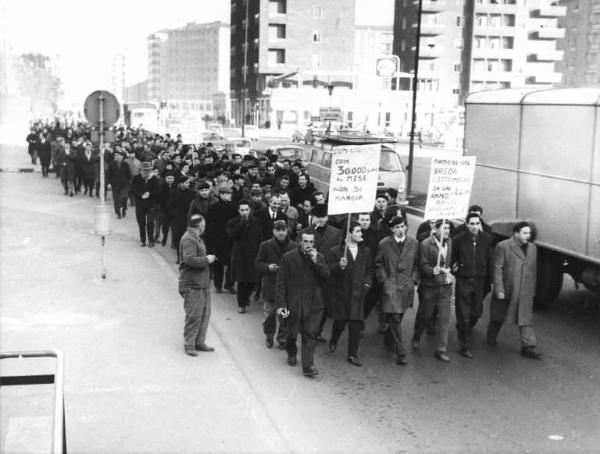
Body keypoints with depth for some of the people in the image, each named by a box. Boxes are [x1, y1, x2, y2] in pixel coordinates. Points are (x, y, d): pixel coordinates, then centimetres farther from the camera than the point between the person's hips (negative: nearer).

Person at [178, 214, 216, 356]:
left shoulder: (197, 238, 18)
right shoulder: (188, 240, -15)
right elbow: (190, 260, -25)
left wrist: (208, 258, 12)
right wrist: (206, 260, -15)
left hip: (203, 283, 10)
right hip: (192, 285, -10)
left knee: (205, 313, 12)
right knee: (194, 315, -7)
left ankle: (199, 342, 22)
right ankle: (189, 345, 3)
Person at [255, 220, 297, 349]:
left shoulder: (294, 247, -1)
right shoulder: (265, 245, 0)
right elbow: (258, 263, 6)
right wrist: (268, 267, -12)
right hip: (270, 286, 0)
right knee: (269, 314, 7)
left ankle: (282, 338, 20)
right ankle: (269, 336, 28)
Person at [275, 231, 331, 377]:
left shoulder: (319, 257, 4)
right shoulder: (288, 258, -4)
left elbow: (327, 278, -6)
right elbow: (280, 283, -4)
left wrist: (316, 262, -17)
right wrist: (280, 304, -10)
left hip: (313, 304, 1)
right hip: (293, 303, -1)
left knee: (310, 335, -8)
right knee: (292, 334, 13)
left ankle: (308, 366, -8)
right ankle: (291, 353, 43)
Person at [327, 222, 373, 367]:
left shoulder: (365, 252, 10)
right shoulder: (336, 251, -2)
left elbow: (369, 270, 17)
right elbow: (329, 271, -6)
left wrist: (367, 284, 2)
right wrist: (339, 266, -24)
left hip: (358, 293, 2)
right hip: (340, 293, -2)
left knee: (356, 325, -3)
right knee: (340, 321, 5)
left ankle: (352, 355, 6)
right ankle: (333, 341, 37)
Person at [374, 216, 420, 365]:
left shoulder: (414, 244, 6)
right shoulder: (384, 244, -1)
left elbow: (416, 264, 13)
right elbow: (378, 264, 6)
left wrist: (414, 279, 2)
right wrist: (384, 279, -3)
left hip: (406, 286, 3)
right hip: (390, 286, -3)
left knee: (397, 318, 13)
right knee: (395, 319, -8)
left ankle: (388, 338, 41)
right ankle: (400, 354, -7)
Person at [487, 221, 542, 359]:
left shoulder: (532, 248, 9)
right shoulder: (503, 247, -9)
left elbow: (533, 270, 14)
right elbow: (497, 269, -11)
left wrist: (532, 290, 13)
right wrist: (499, 290, -16)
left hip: (525, 292, 4)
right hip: (506, 290, -4)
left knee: (526, 319, -2)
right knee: (498, 316, 13)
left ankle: (528, 347, -3)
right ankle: (491, 337, 35)